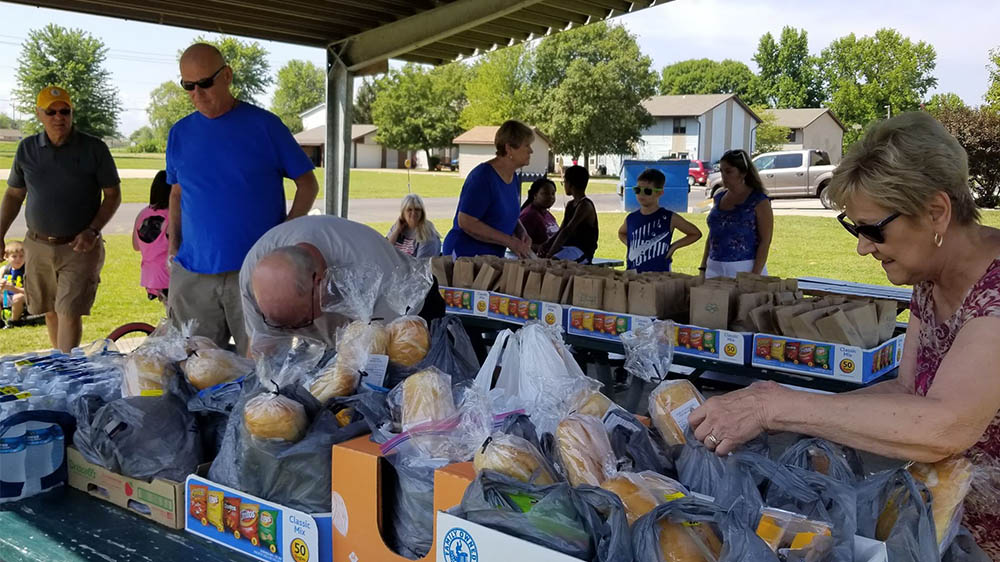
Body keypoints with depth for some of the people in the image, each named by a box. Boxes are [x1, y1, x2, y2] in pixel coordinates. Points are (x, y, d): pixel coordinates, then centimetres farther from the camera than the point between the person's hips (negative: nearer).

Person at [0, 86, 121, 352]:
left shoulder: (94, 148, -5)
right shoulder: (27, 149, 5)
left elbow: (113, 195, -2)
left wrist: (93, 231, -14)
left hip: (79, 247, -4)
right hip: (38, 246, 4)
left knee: (69, 312, -10)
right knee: (51, 311, 13)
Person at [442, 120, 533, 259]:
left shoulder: (514, 179, 8)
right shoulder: (482, 176, -19)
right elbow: (466, 222, -25)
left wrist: (521, 232, 0)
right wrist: (510, 241, -23)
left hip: (493, 256, 9)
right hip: (464, 254, -9)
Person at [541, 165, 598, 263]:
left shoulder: (585, 206, -13)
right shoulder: (570, 205, 17)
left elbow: (566, 232, -22)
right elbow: (560, 231, 14)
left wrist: (550, 253, -26)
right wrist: (546, 247, -3)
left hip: (581, 252, -9)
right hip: (567, 247, 9)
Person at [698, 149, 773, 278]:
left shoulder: (759, 201, -5)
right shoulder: (719, 197, 11)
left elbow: (765, 241, -8)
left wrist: (754, 276, -15)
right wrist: (703, 267, 11)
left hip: (744, 269, -5)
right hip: (715, 268, 5)